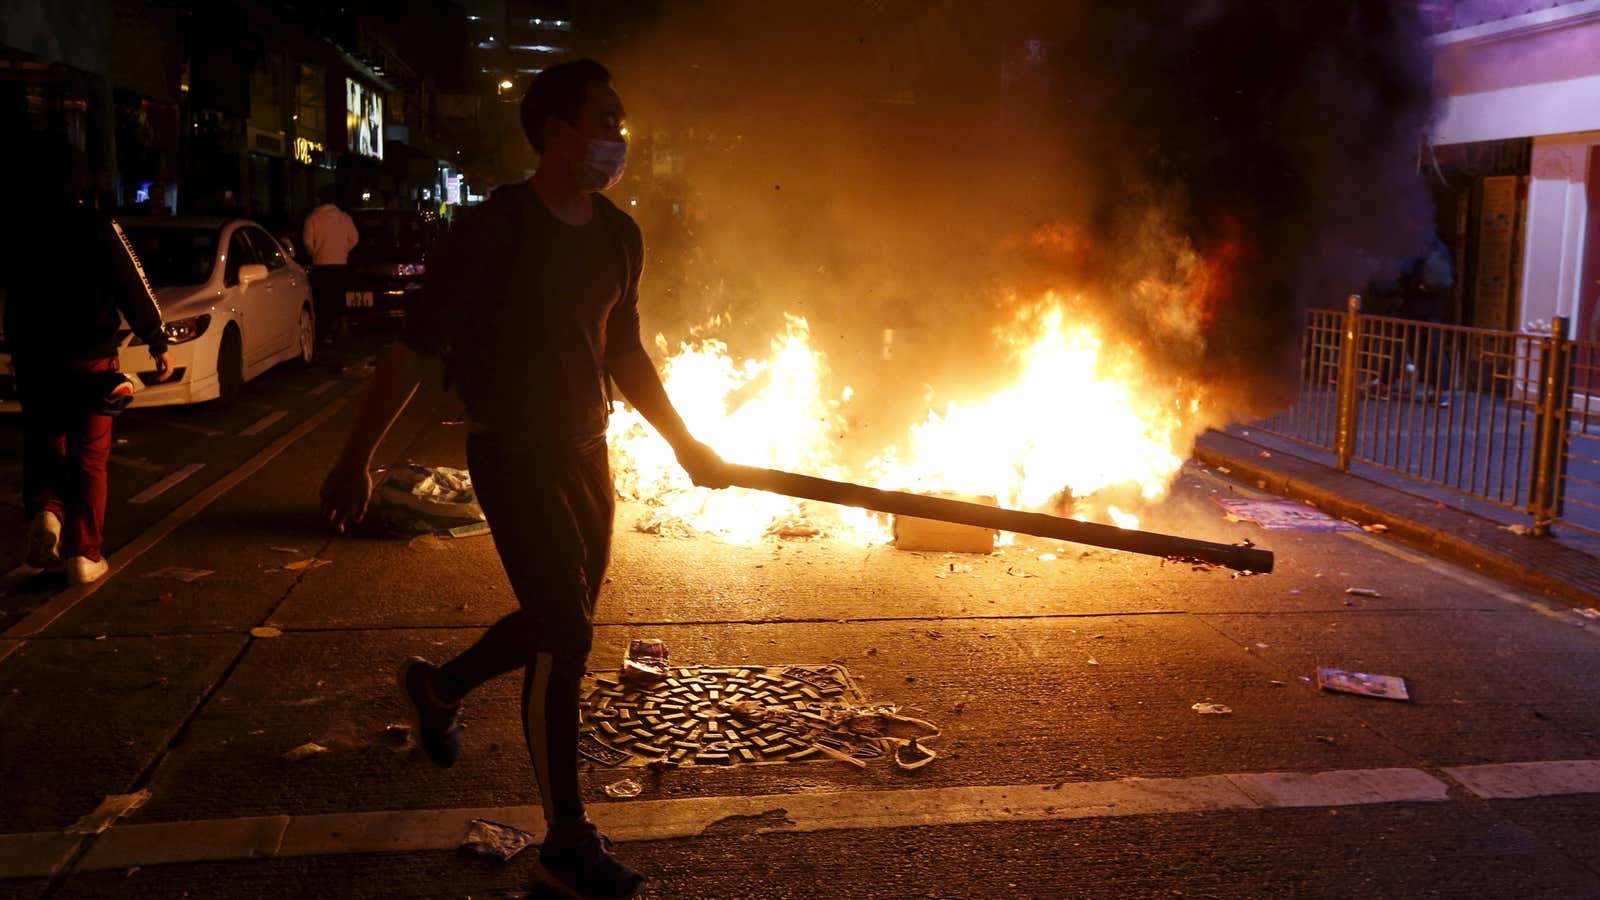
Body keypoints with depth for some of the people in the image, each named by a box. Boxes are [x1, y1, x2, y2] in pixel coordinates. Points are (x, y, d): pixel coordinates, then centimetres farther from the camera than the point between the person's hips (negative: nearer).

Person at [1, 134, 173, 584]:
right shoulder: (95, 227, -9)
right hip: (89, 360, -2)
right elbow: (134, 291, -8)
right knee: (89, 458, 5)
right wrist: (158, 343, -1)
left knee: (43, 446, 18)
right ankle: (84, 554, 4)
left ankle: (45, 511, -9)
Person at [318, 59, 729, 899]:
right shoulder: (493, 230, -16)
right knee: (565, 638, -9)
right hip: (513, 458, -7)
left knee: (558, 625, 15)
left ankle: (436, 686, 44)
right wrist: (355, 460, -10)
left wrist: (684, 443, 17)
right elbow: (412, 351, -12)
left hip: (585, 452, 7)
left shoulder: (618, 235, 5)